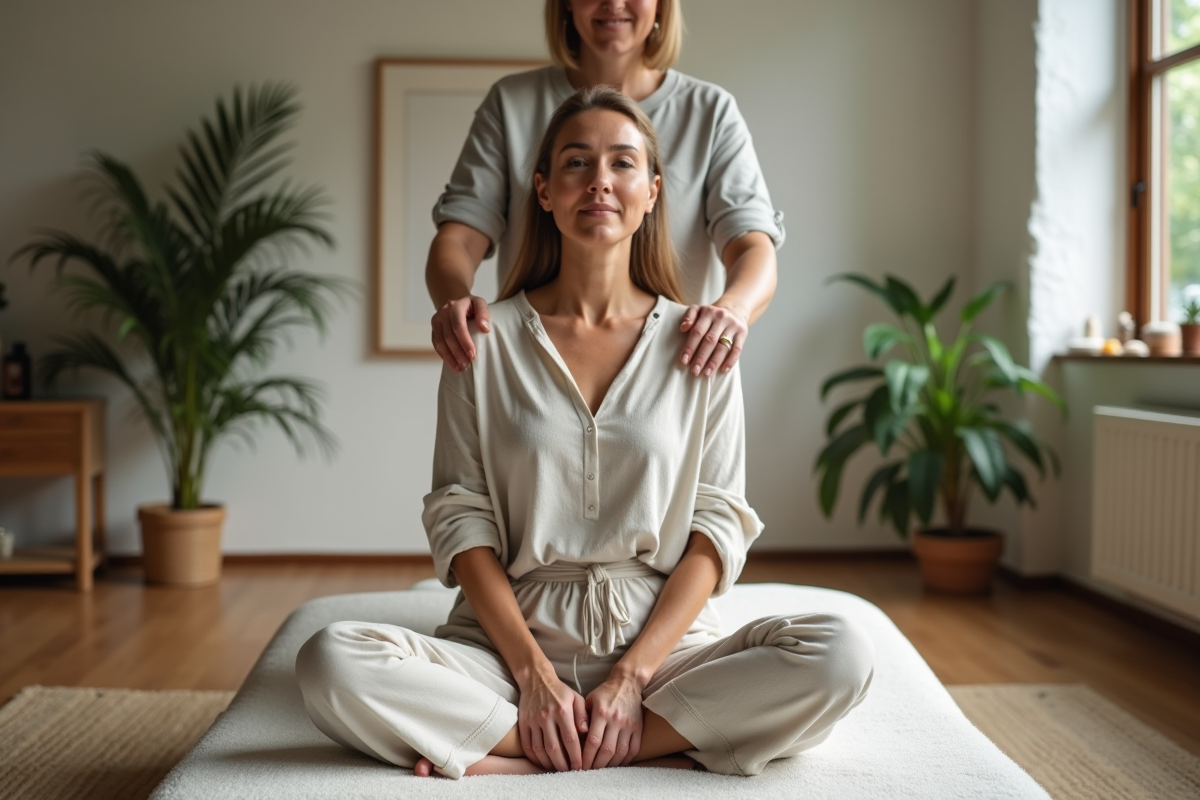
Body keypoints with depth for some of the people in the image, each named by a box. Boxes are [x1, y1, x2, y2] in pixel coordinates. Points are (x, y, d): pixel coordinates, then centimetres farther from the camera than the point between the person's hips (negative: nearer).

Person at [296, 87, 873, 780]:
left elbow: (718, 527, 0)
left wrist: (632, 676, -11)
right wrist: (533, 672, -12)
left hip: (663, 639, 1)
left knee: (841, 656, -27)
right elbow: (460, 518, 0)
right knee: (331, 662, -27)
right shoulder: (487, 339, 4)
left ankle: (499, 756, -22)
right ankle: (668, 745, -21)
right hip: (511, 639, 0)